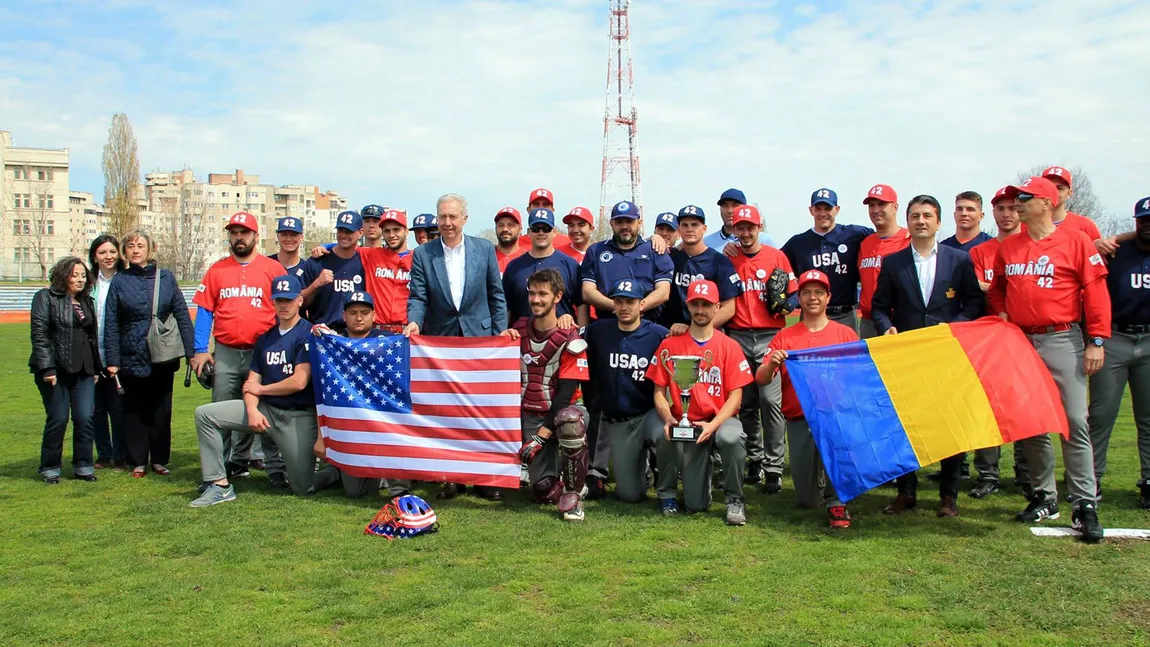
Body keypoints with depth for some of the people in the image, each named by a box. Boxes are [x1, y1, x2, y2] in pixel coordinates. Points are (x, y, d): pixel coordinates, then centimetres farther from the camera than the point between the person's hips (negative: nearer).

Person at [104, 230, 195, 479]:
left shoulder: (166, 278, 4)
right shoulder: (119, 281, 2)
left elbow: (182, 315, 3)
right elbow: (111, 324, 1)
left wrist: (191, 351, -3)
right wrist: (112, 361, -5)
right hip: (132, 358, 0)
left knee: (161, 410, 8)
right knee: (135, 411, 7)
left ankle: (160, 460, 18)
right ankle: (138, 462, 16)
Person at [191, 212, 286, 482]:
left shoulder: (273, 268, 3)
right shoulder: (217, 270, 10)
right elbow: (204, 311, 8)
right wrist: (200, 350, -1)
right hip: (225, 353, 3)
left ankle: (274, 465, 3)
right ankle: (228, 463, 18)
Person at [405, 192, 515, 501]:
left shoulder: (485, 249, 4)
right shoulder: (422, 254, 4)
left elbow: (496, 294, 7)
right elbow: (418, 297, -1)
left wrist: (501, 329, 0)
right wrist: (414, 322, -20)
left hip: (479, 338, 0)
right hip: (439, 341, 1)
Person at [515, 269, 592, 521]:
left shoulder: (569, 339, -12)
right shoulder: (519, 330, 4)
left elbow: (566, 392, -16)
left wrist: (540, 437, -21)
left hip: (560, 410, -3)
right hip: (529, 415, 3)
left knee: (570, 419, -41)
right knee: (543, 491, -8)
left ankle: (574, 492, -21)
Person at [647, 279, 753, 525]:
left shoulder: (729, 346, 1)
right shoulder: (670, 345, 2)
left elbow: (735, 396, -3)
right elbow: (659, 392, 3)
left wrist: (712, 425, -19)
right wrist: (668, 418, -18)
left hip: (719, 419, 0)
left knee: (731, 438, -37)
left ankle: (735, 500, -11)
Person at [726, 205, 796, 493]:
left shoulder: (776, 256, 5)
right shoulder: (728, 259, 9)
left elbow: (794, 292, 7)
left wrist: (786, 305, -11)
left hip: (770, 337, -2)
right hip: (738, 338, 3)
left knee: (771, 400, -11)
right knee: (746, 403, 8)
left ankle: (774, 467, -6)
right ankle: (754, 460, 21)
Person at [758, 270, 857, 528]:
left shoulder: (846, 334, 8)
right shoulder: (785, 337, 7)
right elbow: (761, 380, 0)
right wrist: (771, 365, -20)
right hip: (799, 420, 1)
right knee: (806, 500, -3)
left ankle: (836, 501, -17)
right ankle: (819, 476, 36)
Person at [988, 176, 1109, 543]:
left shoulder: (1076, 242, -2)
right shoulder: (1007, 248, 11)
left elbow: (1096, 292, -5)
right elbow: (996, 288, 24)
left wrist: (1097, 341, -11)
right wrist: (1000, 313, 5)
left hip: (1062, 340, -4)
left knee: (1074, 421, -8)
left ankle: (1085, 505, -2)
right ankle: (1044, 497, 20)